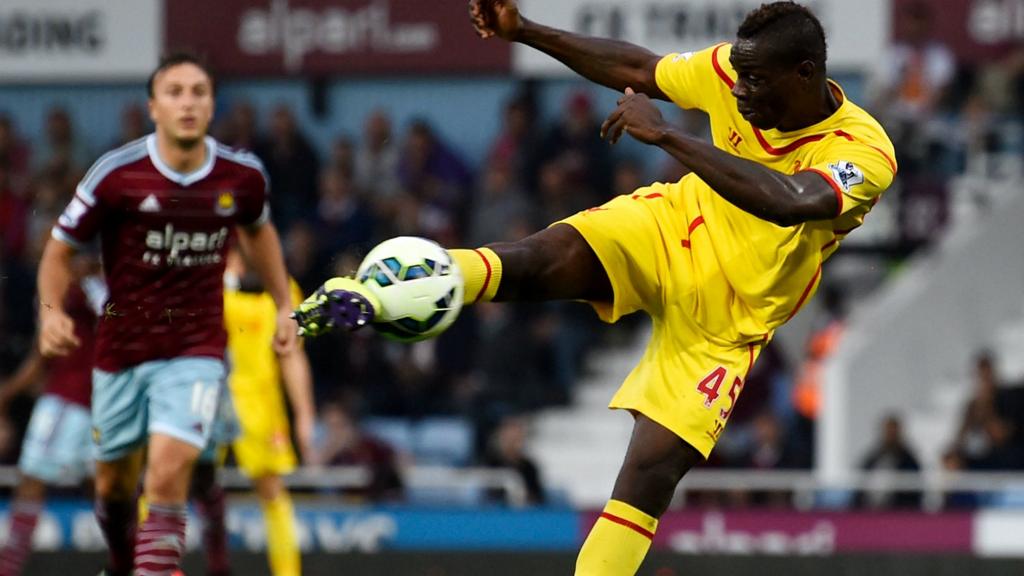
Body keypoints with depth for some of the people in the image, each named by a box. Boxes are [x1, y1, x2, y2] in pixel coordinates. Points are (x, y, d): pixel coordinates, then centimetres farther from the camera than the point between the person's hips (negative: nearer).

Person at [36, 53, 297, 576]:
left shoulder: (242, 175, -6)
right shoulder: (117, 174, -13)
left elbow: (258, 231, 19)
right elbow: (60, 248, -2)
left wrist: (284, 306, 16)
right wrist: (52, 311, -19)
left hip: (196, 351, -1)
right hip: (121, 350, 1)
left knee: (169, 471, -21)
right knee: (115, 482, 14)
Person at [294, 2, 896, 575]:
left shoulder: (865, 153, -27)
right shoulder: (734, 71, -11)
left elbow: (789, 202, -47)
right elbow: (637, 70, 5)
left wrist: (666, 135, -46)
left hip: (726, 321, -3)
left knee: (651, 474, -13)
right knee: (549, 257, -28)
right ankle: (373, 297, -43)